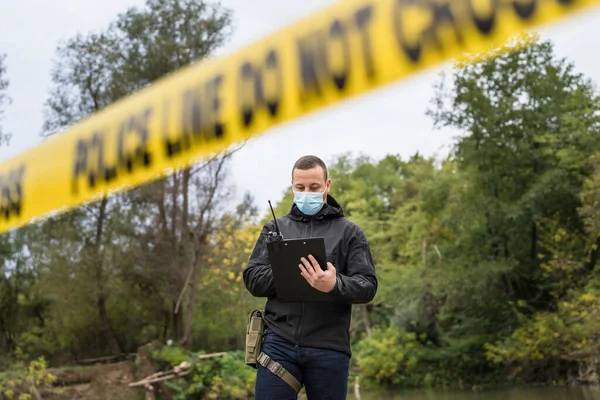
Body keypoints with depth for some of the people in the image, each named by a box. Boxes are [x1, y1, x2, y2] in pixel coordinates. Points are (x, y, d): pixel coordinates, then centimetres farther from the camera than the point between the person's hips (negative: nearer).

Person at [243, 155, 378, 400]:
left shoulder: (349, 232, 6)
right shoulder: (275, 229, 13)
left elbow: (368, 286, -2)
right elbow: (253, 279, 6)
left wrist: (334, 285, -23)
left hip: (329, 348, -1)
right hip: (279, 343, 1)